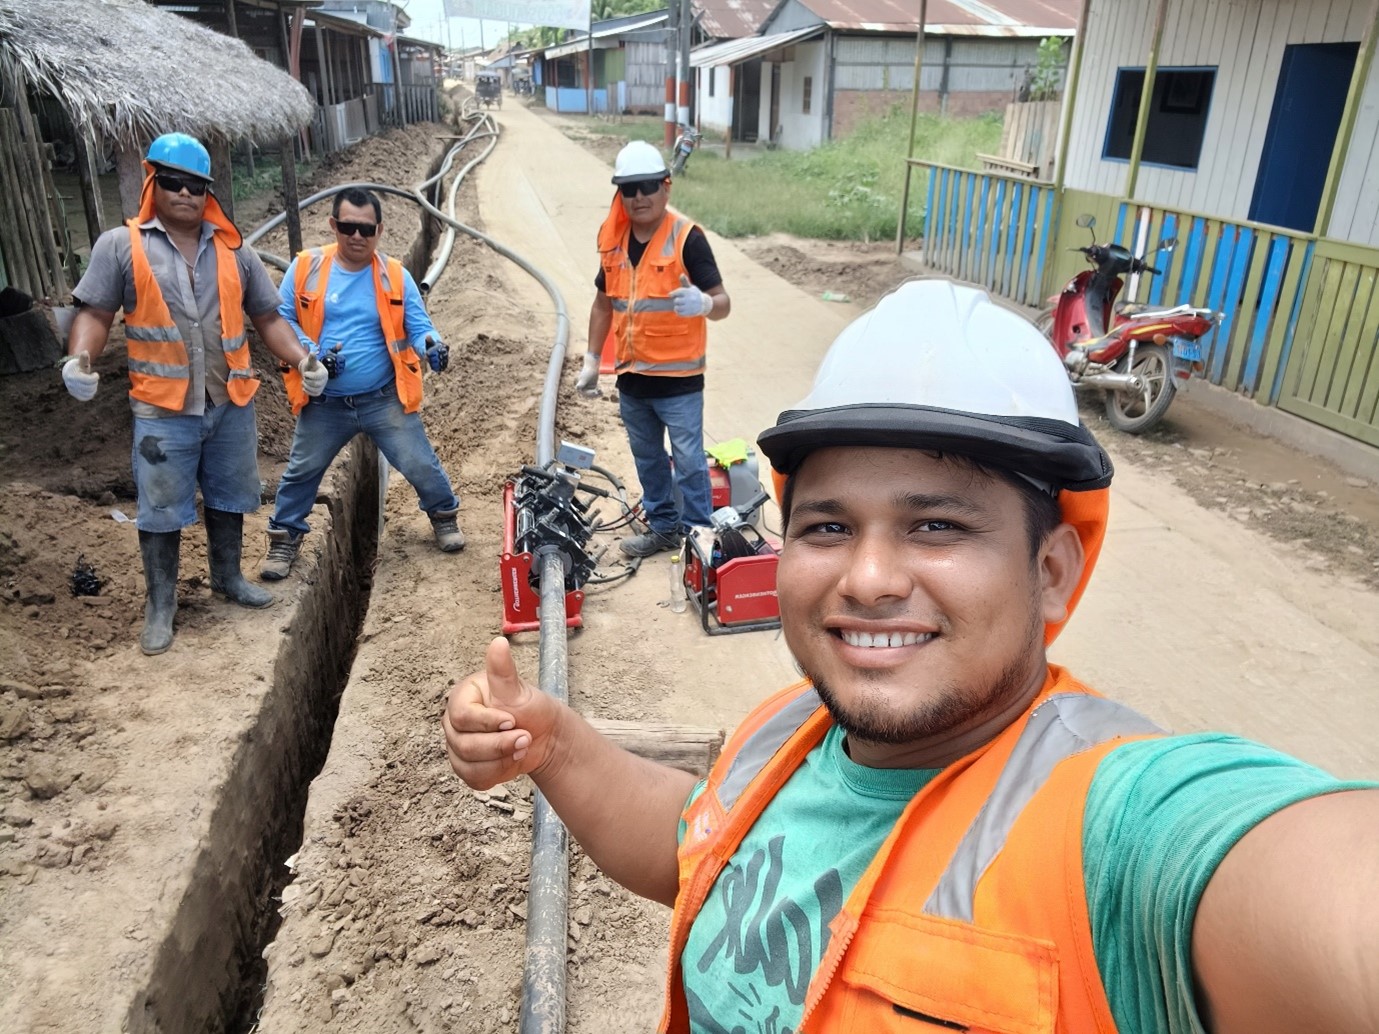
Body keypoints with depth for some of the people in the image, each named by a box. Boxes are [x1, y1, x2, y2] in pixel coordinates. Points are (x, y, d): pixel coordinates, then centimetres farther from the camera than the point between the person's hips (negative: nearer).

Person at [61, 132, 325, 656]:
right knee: (161, 510, 5)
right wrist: (80, 359, -21)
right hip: (162, 411, -3)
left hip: (232, 405, 3)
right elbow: (95, 313, -2)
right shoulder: (120, 245, -1)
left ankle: (228, 576, 37)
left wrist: (303, 360, -4)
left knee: (228, 497, 17)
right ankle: (160, 603, 21)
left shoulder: (233, 250, 7)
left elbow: (267, 318, 10)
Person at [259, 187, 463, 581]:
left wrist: (433, 345, -26)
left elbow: (418, 326, -3)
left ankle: (444, 517, 32)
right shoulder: (305, 268, -5)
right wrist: (312, 354, -17)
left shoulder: (395, 276, -3)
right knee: (301, 472, 13)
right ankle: (284, 539, 32)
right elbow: (282, 321, 0)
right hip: (323, 403, 1)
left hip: (385, 400, 0)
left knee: (421, 465, 5)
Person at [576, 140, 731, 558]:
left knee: (689, 462, 2)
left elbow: (722, 302, -14)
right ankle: (662, 527, 34)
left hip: (678, 378, -6)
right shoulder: (612, 239, 5)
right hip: (631, 376, 6)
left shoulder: (686, 237, -12)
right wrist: (591, 360, 13)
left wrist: (703, 304, -37)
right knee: (648, 459, 18)